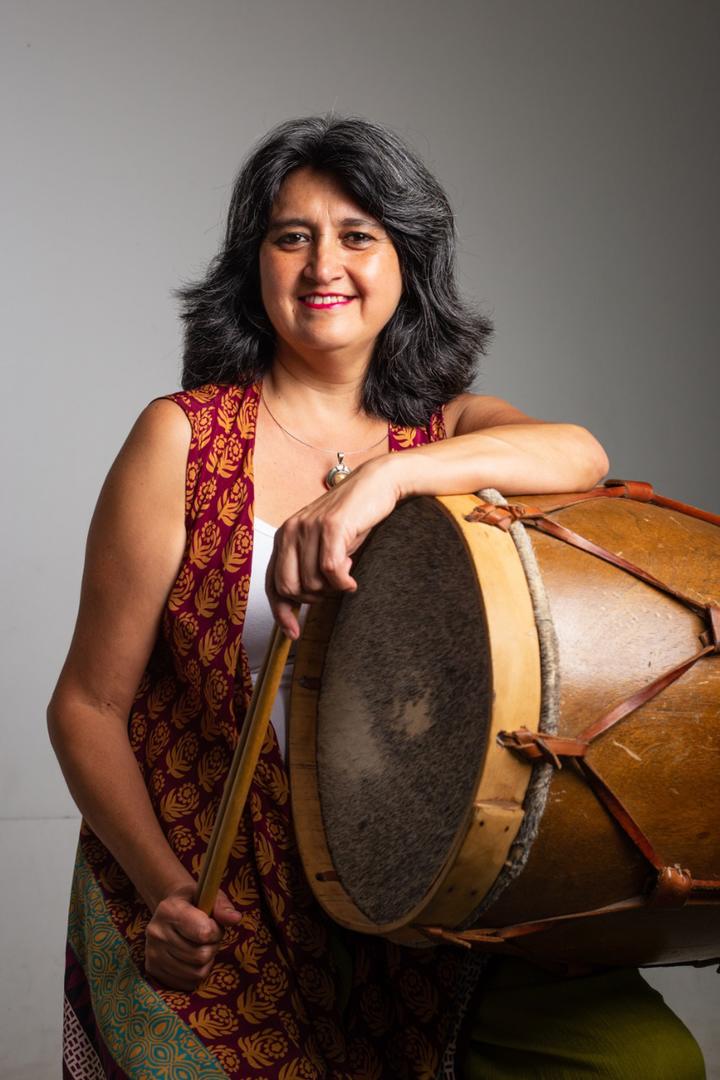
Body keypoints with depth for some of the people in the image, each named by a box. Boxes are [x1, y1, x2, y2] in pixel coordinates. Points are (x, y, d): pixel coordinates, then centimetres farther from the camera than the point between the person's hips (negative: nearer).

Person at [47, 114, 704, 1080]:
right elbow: (88, 705, -7)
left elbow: (579, 456, -20)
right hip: (204, 916, -2)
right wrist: (164, 889, -20)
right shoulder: (183, 437, -6)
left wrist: (388, 476, -35)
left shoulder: (451, 428, 4)